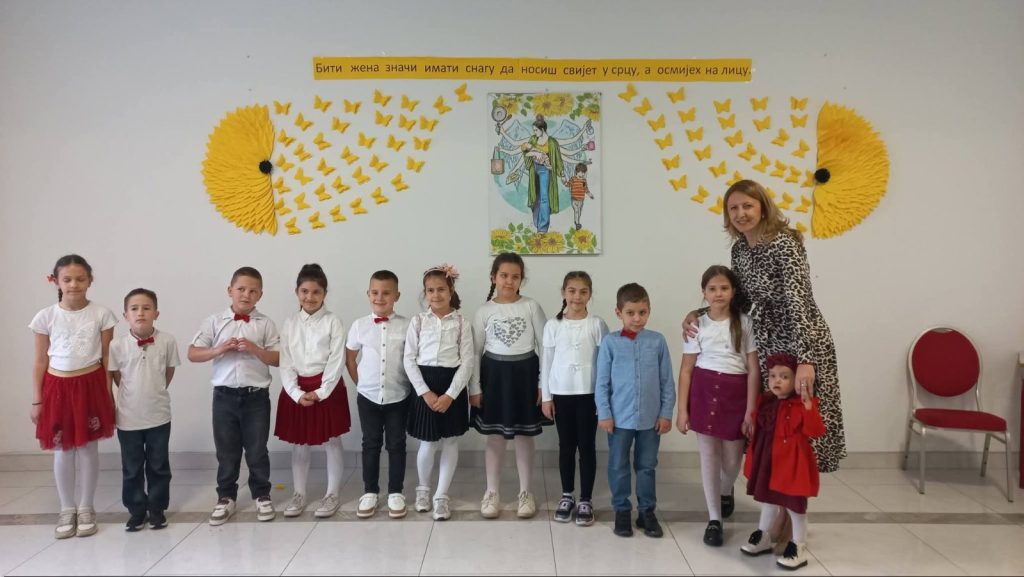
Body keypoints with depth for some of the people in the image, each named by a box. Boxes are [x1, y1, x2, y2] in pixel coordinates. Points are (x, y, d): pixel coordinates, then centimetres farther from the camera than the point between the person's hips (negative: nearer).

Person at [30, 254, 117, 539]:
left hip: (90, 385, -1)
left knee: (88, 449, 8)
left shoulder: (101, 314, -4)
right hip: (57, 387, 1)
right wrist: (37, 401, 4)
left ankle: (86, 508, 22)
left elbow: (107, 359, 1)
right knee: (62, 451, 9)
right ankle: (67, 510, 24)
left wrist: (109, 395, 0)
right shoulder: (46, 317, -2)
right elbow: (40, 362, 4)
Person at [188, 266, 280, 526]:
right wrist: (219, 349, -17)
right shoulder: (215, 321, 1)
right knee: (226, 451, 11)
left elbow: (278, 359, -5)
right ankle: (226, 497, 26)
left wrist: (254, 349, -19)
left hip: (256, 396, -1)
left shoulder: (265, 323, -1)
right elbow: (192, 354, -2)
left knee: (257, 450, 8)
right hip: (225, 395, 1)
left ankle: (262, 496, 23)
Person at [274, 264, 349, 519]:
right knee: (298, 445, 12)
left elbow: (337, 361, -9)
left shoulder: (333, 322, -5)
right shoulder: (289, 323, 4)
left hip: (327, 388, -3)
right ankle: (299, 494, 25)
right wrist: (297, 393, -11)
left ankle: (333, 494, 18)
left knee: (332, 442, 6)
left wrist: (321, 392, -16)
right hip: (296, 390, 3)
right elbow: (285, 362, 0)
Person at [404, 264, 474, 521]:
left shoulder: (461, 322, -2)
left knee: (450, 442, 7)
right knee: (428, 444, 3)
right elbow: (409, 360, -2)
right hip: (425, 385, 0)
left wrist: (450, 394, -14)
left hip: (453, 385, 0)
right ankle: (423, 488, 29)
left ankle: (441, 496, 20)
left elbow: (467, 362, -5)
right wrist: (425, 392, -11)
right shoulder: (418, 321, 1)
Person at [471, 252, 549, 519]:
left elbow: (545, 346, -1)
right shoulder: (484, 311, -1)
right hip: (495, 373, 1)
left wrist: (544, 383, -4)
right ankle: (491, 492, 22)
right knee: (494, 436, 9)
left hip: (524, 372, 0)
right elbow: (475, 351, 2)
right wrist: (474, 387, 0)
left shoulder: (531, 307, -3)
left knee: (524, 436, 8)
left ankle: (525, 492, 22)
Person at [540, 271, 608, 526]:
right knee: (566, 446, 11)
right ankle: (567, 496, 24)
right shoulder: (553, 325, 0)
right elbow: (546, 362, 4)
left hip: (589, 393, -1)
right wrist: (546, 396, 2)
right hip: (561, 393, 1)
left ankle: (586, 500, 16)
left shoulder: (597, 324, -3)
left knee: (587, 446, 5)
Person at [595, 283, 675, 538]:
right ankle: (622, 511, 26)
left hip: (651, 418, 1)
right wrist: (604, 414, -6)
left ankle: (647, 511, 28)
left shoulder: (657, 341, -3)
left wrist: (666, 413, -1)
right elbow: (602, 382, -3)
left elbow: (667, 381, 2)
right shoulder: (610, 342, -6)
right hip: (619, 418, -1)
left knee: (647, 467, 14)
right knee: (618, 467, 11)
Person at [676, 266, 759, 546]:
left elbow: (753, 370, -4)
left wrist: (750, 411, -8)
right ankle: (714, 520, 19)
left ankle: (726, 491, 46)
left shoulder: (745, 323, -3)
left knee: (732, 459, 10)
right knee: (708, 456, 6)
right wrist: (682, 409, -3)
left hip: (736, 393, 0)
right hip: (704, 391, 0)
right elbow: (686, 370, 2)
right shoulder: (698, 325, 0)